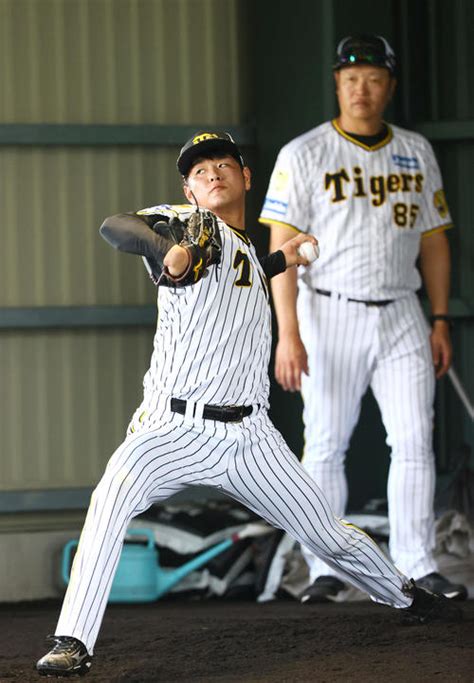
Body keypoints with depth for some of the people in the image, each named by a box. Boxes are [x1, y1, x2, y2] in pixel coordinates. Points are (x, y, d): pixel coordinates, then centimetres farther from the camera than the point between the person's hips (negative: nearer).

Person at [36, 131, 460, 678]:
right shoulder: (193, 226, -3)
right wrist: (167, 250, -40)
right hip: (173, 428, -6)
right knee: (112, 499, -32)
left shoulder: (247, 253, 18)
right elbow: (116, 226, -21)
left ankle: (402, 594, 37)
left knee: (329, 535, 11)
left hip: (249, 436, 6)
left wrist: (281, 261, 30)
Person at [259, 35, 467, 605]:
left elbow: (433, 241, 15)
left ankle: (418, 563, 5)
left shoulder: (416, 153, 10)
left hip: (401, 317, 3)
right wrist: (287, 334, -16)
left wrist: (440, 321, 6)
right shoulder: (303, 155, -3)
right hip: (330, 316, -3)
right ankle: (327, 571, 4)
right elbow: (282, 247, -8)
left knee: (415, 440, -1)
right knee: (325, 445, -2)